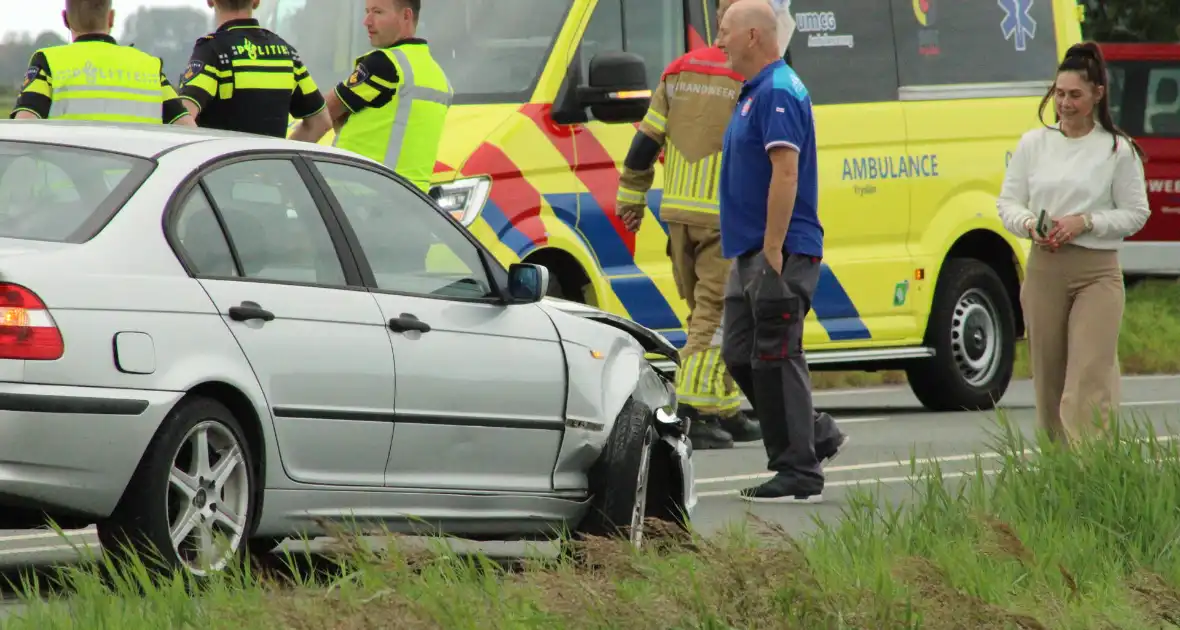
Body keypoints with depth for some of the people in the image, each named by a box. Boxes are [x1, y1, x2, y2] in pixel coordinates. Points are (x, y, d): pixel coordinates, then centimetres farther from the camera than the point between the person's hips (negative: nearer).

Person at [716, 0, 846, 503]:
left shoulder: (779, 93, -16)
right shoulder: (754, 93, 18)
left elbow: (786, 172, -23)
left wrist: (773, 252, -25)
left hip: (780, 253, -11)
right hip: (751, 253, 11)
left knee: (775, 358, -8)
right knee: (740, 355, 12)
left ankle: (798, 475, -4)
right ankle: (815, 436, 21)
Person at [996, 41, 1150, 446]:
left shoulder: (1118, 150, 0)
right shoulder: (1033, 144, 9)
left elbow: (1135, 214, 1)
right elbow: (1007, 202, 12)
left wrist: (1085, 223, -13)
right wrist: (1029, 225, -10)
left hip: (1097, 272, -4)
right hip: (1044, 271, 4)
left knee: (1089, 380, -14)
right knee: (1048, 379, 6)